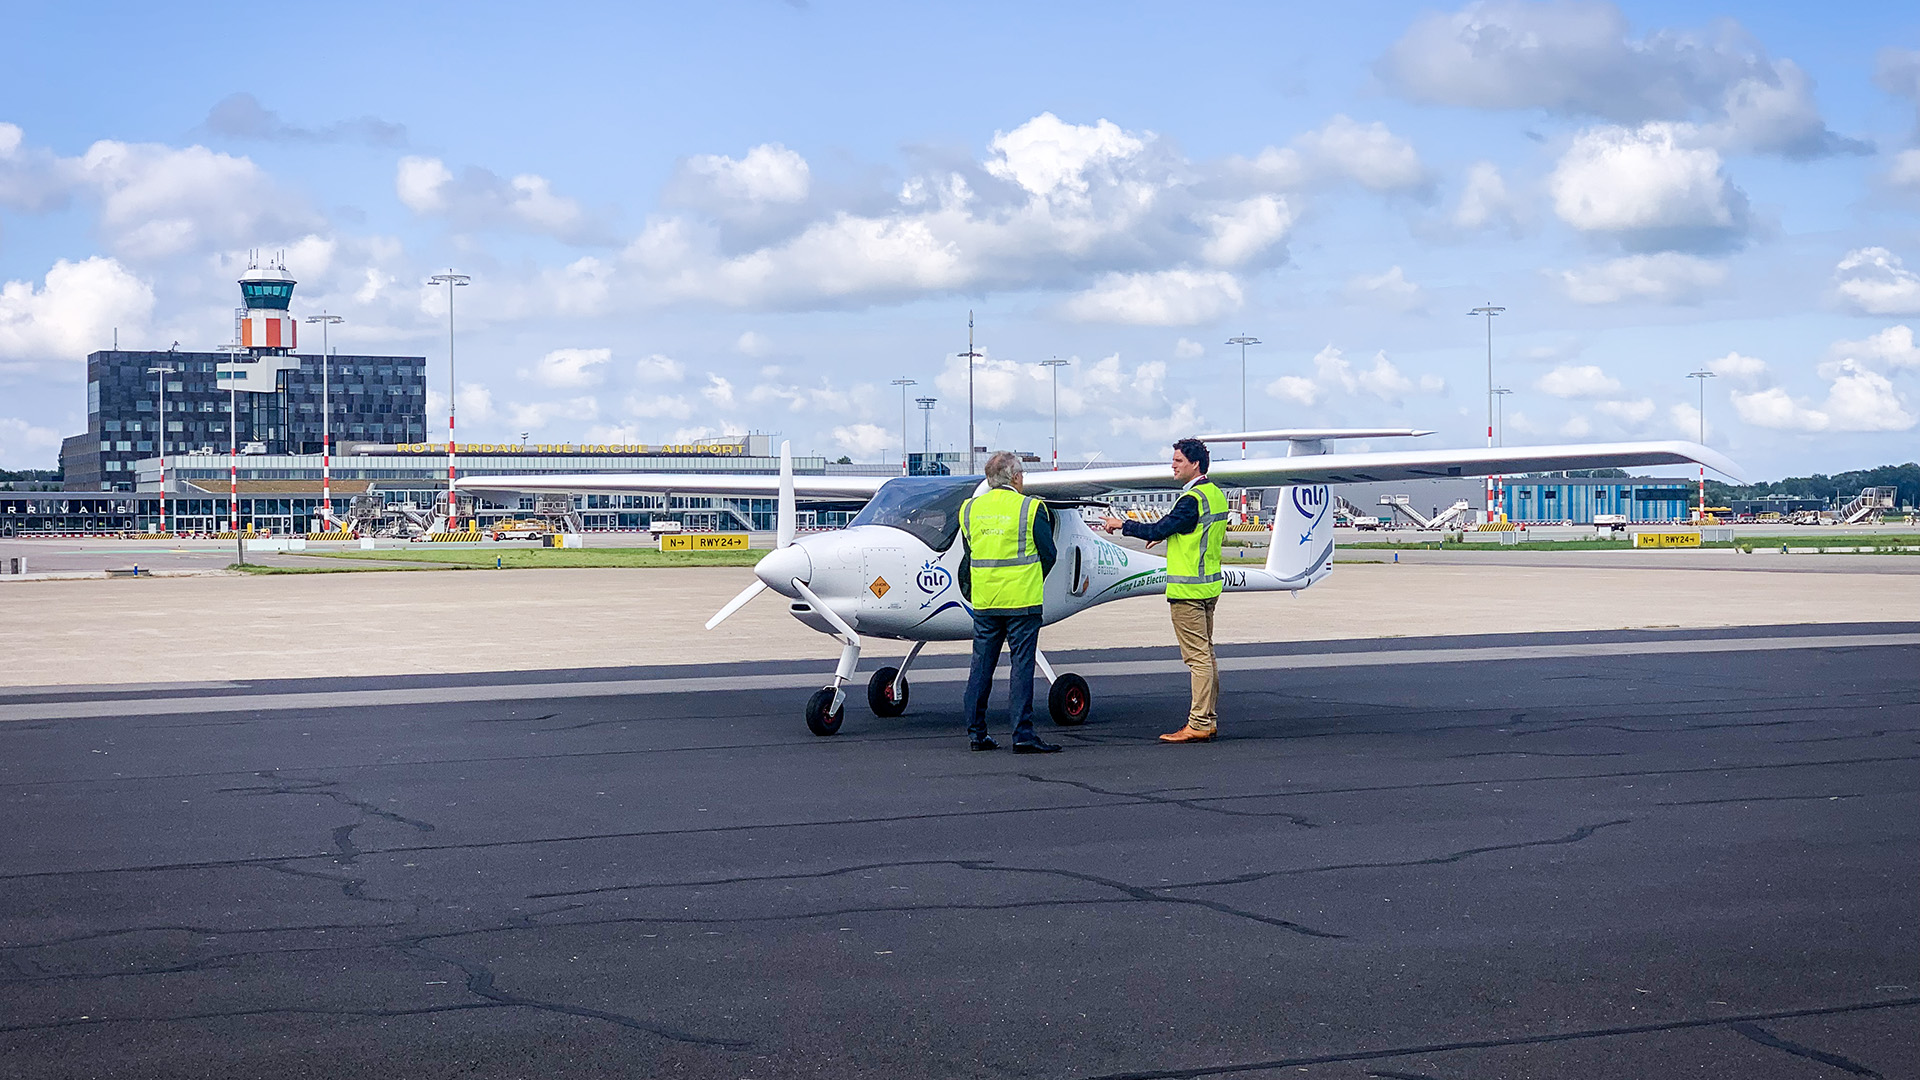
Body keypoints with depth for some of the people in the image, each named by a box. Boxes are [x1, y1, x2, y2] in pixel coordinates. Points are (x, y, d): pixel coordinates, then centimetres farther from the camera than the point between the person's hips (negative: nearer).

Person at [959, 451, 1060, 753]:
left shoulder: (970, 509, 6)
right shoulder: (1030, 508, -7)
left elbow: (969, 555, 12)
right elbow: (1048, 554, -1)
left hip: (983, 600, 4)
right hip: (1022, 599, -4)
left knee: (981, 664, 10)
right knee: (1022, 665, -2)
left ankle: (975, 731, 13)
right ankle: (1022, 733, -4)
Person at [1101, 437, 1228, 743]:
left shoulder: (1192, 499, -18)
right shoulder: (1216, 495, 12)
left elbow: (1159, 530, -19)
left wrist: (1122, 525, -7)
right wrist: (1166, 533, 15)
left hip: (1187, 591, -10)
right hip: (1209, 584, 10)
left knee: (1197, 657, -8)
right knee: (1206, 654, 13)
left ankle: (1198, 725, -7)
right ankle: (1209, 720, 18)